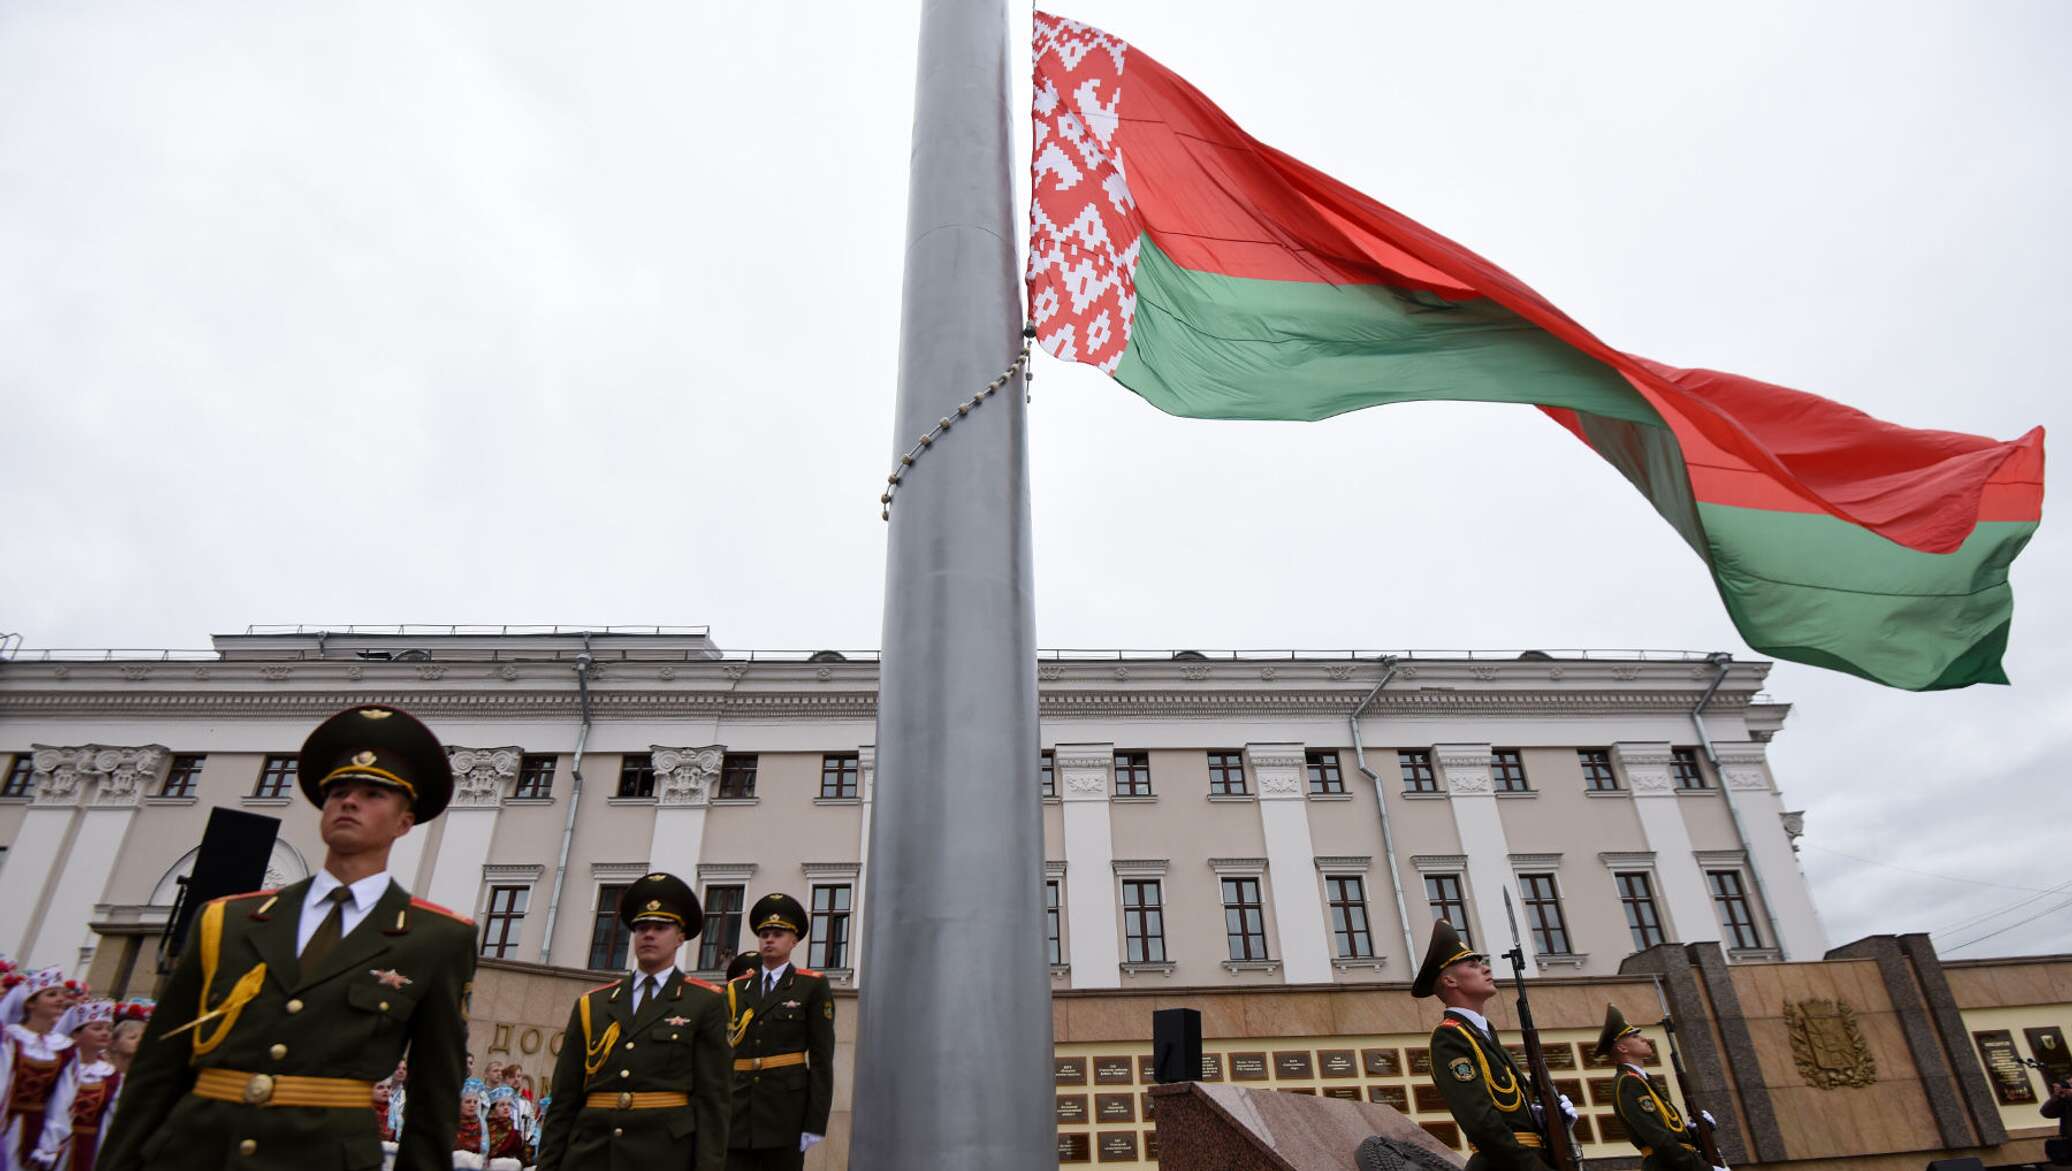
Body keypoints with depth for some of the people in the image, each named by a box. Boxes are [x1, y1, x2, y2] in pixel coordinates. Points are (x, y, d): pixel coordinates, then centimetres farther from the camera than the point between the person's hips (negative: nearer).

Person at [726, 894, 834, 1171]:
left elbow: (822, 1057, -4)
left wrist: (815, 1123, -10)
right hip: (737, 1111, 3)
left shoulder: (813, 986, 1)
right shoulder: (737, 989, 12)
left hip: (786, 1109, -3)